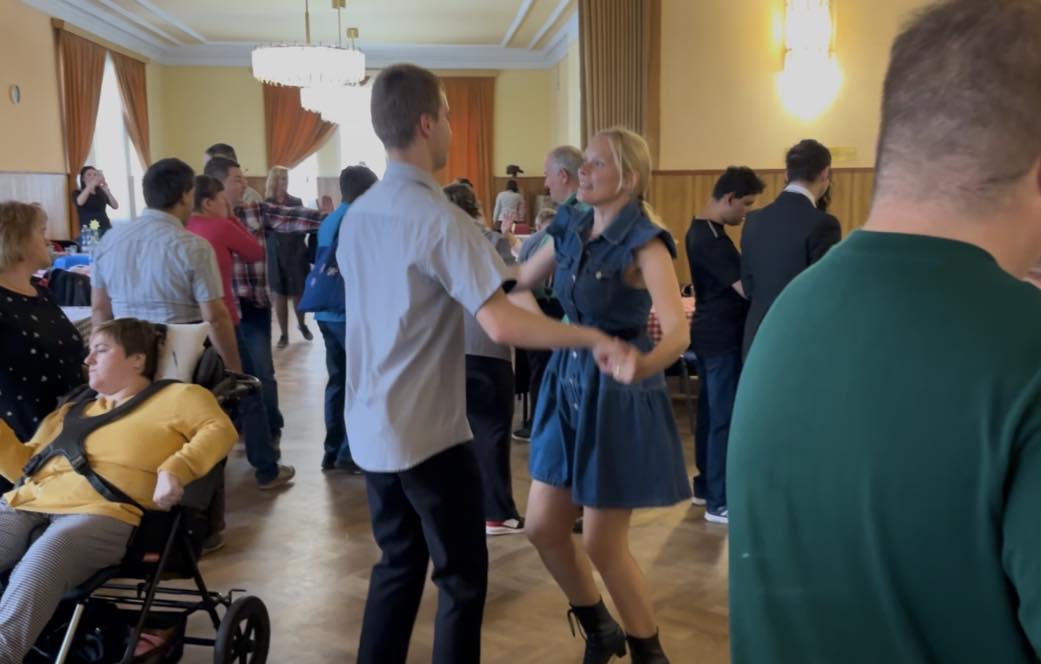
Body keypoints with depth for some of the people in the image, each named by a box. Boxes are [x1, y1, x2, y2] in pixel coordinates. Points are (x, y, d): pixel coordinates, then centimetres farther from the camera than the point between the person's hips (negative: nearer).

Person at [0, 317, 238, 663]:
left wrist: (175, 469, -13)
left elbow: (219, 429, 1)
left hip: (101, 513, -6)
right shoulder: (72, 408, 34)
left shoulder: (174, 397, 16)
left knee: (39, 563, -37)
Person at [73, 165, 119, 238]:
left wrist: (107, 190, -12)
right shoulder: (77, 193, 9)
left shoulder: (102, 192, 15)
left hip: (105, 228, 2)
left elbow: (115, 206, 1)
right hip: (88, 230, -2)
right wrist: (90, 185, -22)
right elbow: (80, 202, -16)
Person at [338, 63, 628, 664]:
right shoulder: (439, 219, -18)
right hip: (430, 433, -8)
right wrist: (596, 338, -17)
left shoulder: (358, 215, 6)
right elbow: (501, 325, -26)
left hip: (373, 428, 8)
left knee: (398, 565, 20)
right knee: (462, 578, 7)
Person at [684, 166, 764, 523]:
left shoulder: (701, 229, 11)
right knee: (725, 418, -4)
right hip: (723, 337, -10)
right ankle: (720, 503, 3)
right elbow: (746, 288, -23)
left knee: (710, 413, 16)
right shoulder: (711, 239, -22)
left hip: (711, 333, 10)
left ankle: (705, 486, 26)